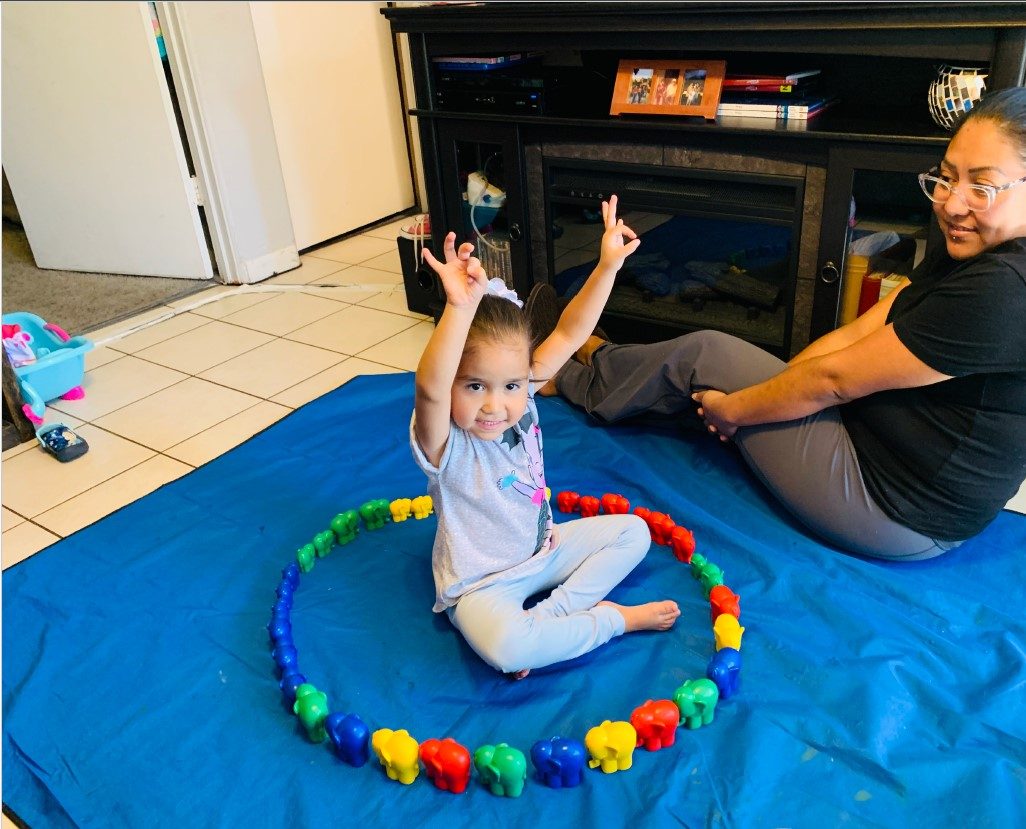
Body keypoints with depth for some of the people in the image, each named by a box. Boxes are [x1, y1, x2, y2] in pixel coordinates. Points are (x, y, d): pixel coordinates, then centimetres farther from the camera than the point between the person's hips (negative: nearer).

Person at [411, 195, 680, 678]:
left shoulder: (521, 397, -11)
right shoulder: (444, 443, -29)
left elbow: (569, 333, -14)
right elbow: (429, 388, -52)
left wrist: (608, 265, -23)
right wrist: (460, 309, -64)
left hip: (543, 548, 7)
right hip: (481, 584, -6)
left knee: (634, 531, 6)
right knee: (505, 648, -35)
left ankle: (549, 616, -9)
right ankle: (612, 619, -9)